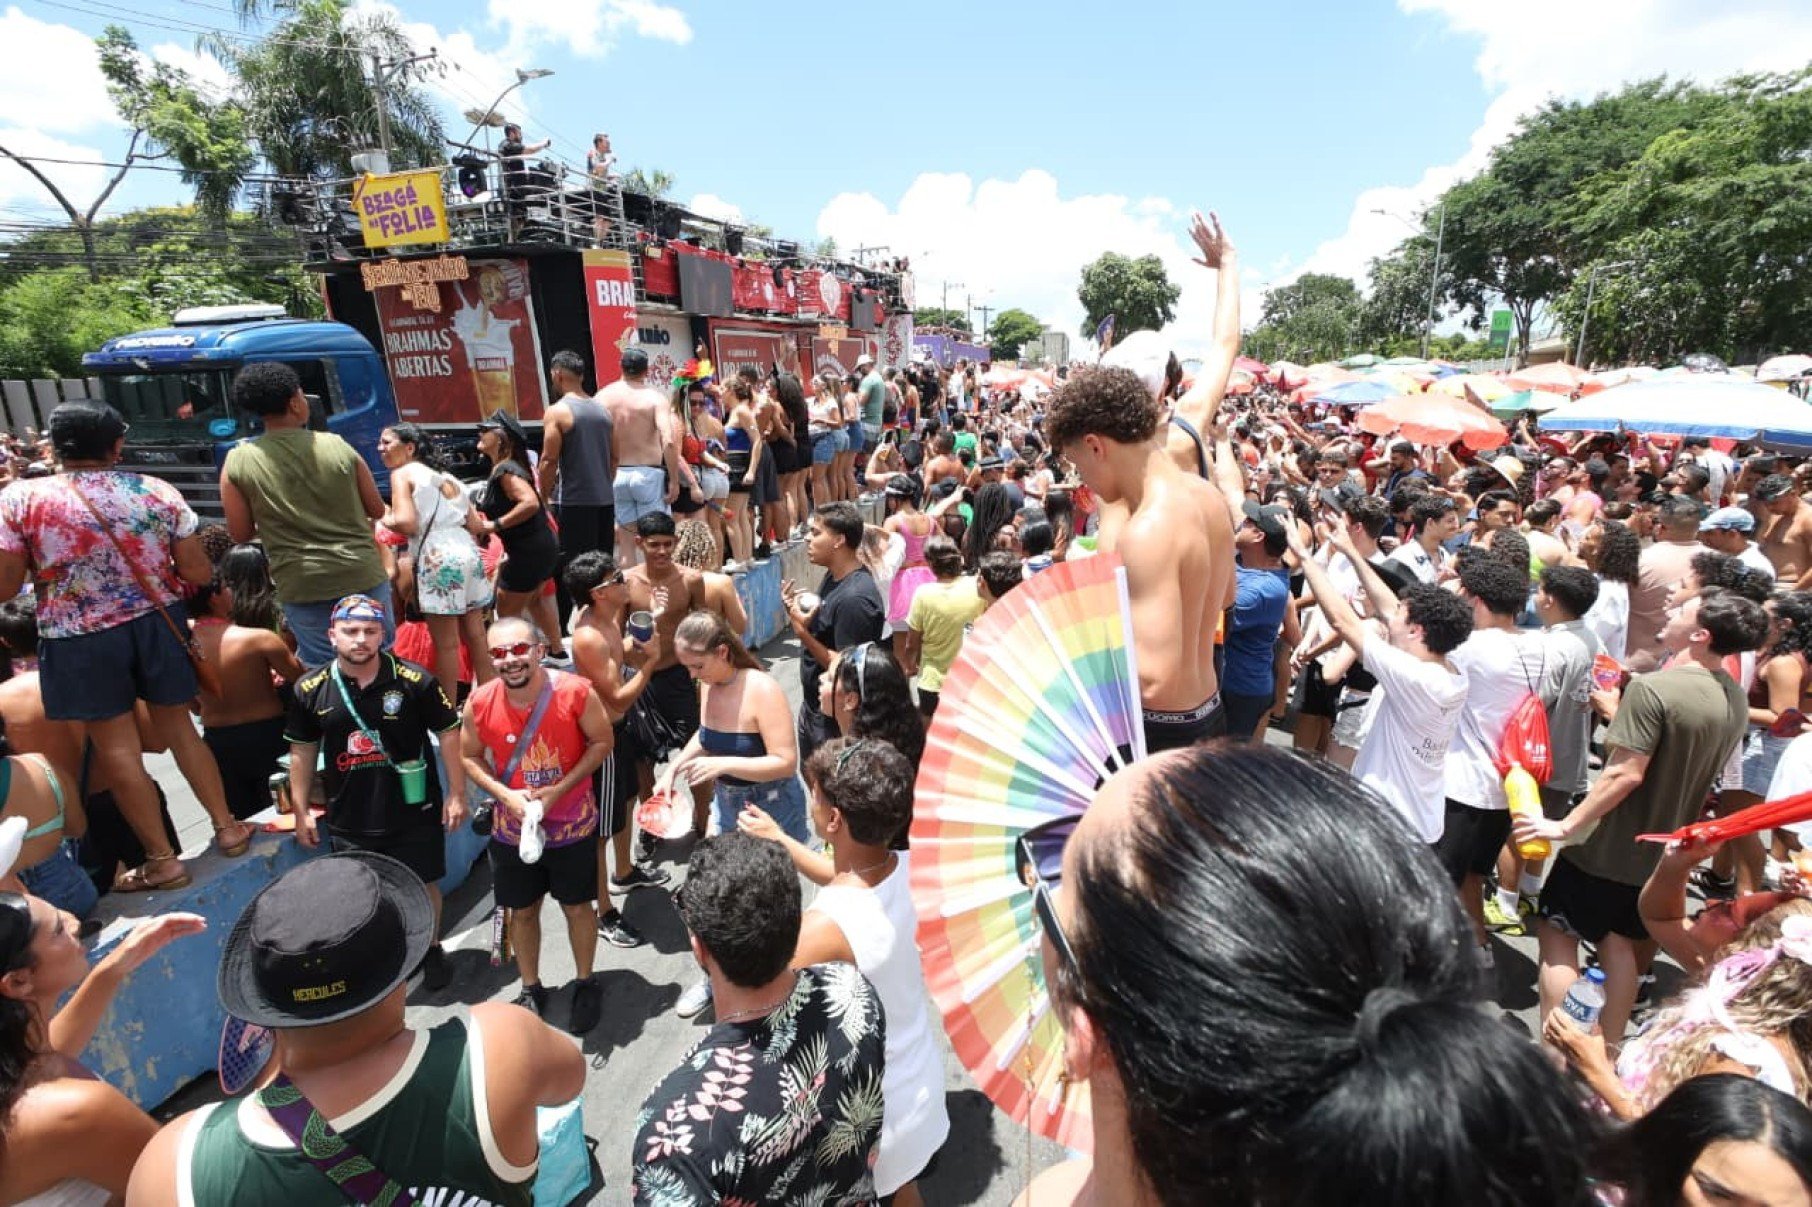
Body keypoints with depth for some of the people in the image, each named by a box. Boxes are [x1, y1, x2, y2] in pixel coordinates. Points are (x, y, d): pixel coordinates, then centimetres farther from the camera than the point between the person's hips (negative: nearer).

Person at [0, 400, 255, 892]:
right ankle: (227, 827, 26)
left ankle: (162, 860, 18)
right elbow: (198, 573, -3)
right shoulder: (159, 492, -5)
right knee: (178, 727, 18)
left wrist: (42, 564, 10)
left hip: (79, 641, -2)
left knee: (118, 748, 9)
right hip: (156, 624, 2)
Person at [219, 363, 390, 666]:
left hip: (302, 586, 0)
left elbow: (241, 534, 2)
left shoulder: (237, 462, -4)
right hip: (361, 575, 0)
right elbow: (377, 510, 5)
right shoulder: (337, 446, -4)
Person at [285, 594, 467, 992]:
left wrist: (456, 794, -7)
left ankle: (431, 950, 38)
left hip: (414, 812, -2)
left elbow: (448, 734, -6)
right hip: (349, 820, 2)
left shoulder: (414, 680, -13)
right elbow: (302, 751, 8)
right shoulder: (310, 690, -4)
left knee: (423, 885, 14)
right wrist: (301, 811, 8)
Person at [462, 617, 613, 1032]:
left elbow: (601, 742, -11)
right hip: (513, 827, 2)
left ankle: (585, 985, 37)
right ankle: (531, 990, 41)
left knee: (577, 906, 14)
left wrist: (560, 789, -20)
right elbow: (469, 757, 1)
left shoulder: (575, 691, -22)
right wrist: (504, 794, -15)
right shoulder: (480, 704, -15)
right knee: (521, 911, 18)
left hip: (572, 824, -2)